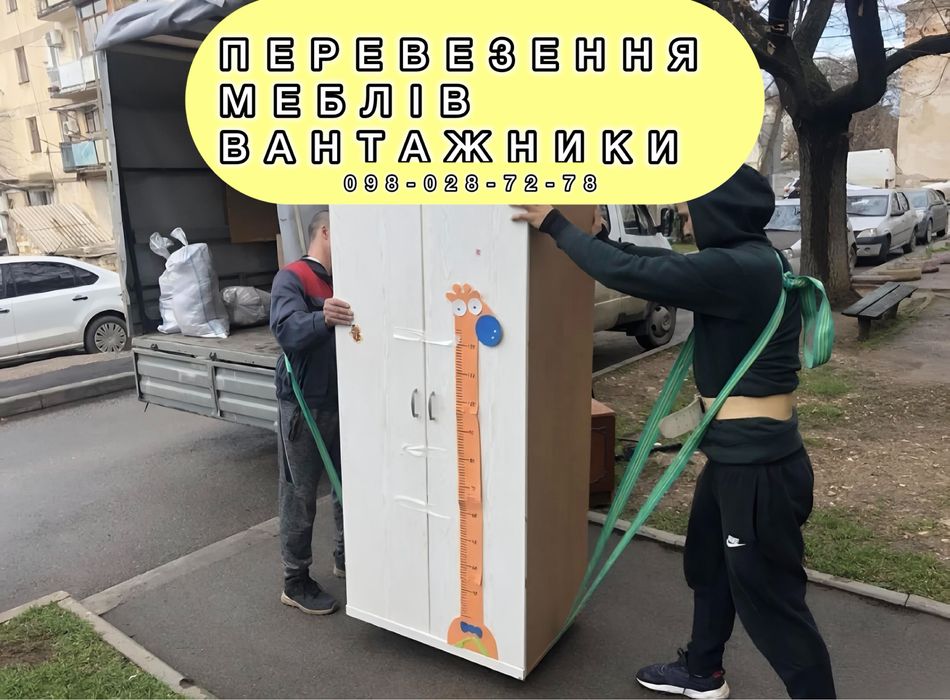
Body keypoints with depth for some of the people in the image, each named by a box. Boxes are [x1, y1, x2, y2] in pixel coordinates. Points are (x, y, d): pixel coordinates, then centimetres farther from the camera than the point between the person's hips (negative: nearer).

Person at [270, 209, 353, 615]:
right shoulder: (291, 279, -12)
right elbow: (287, 331, -29)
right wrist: (323, 318, -47)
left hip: (344, 403, 7)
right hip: (304, 407, -7)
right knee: (300, 495, 4)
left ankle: (346, 558, 37)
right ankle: (296, 583, 18)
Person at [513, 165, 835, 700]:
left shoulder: (738, 268, -24)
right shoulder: (753, 261, 7)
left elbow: (631, 274, -26)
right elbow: (663, 264, 15)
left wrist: (555, 224, -14)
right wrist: (594, 235, 17)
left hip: (758, 460, -10)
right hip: (739, 451, 10)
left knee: (769, 596, 5)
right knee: (708, 561, 25)